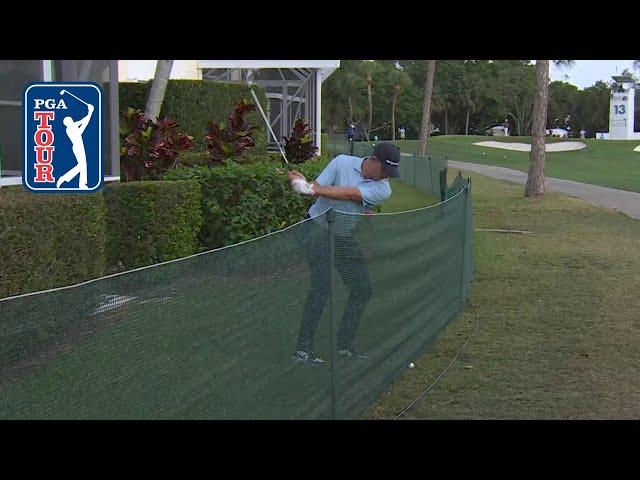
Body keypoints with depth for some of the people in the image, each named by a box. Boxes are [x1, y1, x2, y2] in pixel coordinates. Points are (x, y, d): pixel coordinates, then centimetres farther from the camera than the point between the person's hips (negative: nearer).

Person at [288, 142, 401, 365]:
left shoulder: (382, 189, -9)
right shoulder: (342, 162, -11)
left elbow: (349, 194, -24)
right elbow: (318, 187, -15)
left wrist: (312, 188, -35)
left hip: (344, 236, 5)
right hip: (318, 228, -5)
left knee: (362, 289, 3)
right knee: (322, 286, -18)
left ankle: (344, 346, 16)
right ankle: (302, 349, -15)